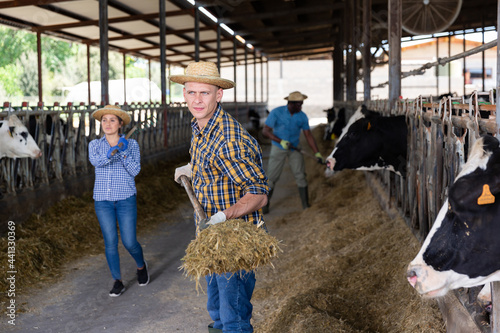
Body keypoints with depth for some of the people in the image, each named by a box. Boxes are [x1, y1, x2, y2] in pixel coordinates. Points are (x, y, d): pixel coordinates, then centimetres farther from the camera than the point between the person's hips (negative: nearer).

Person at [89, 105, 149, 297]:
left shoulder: (131, 145, 1)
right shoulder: (95, 144, 4)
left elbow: (135, 170, -10)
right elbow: (95, 161, -18)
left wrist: (124, 152, -23)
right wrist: (111, 152, -37)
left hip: (126, 200, -1)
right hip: (103, 201, 2)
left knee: (129, 242, -2)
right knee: (110, 242, 2)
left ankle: (141, 266, 30)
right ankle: (117, 282, 16)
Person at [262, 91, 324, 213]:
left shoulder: (302, 116, -6)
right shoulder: (276, 113, -14)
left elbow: (308, 135, -1)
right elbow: (265, 130, -13)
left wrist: (317, 153, -7)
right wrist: (281, 141, -24)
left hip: (294, 149, 2)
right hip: (278, 148, -2)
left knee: (300, 176, -2)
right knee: (271, 177, -1)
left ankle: (306, 205, 8)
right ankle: (265, 205, 14)